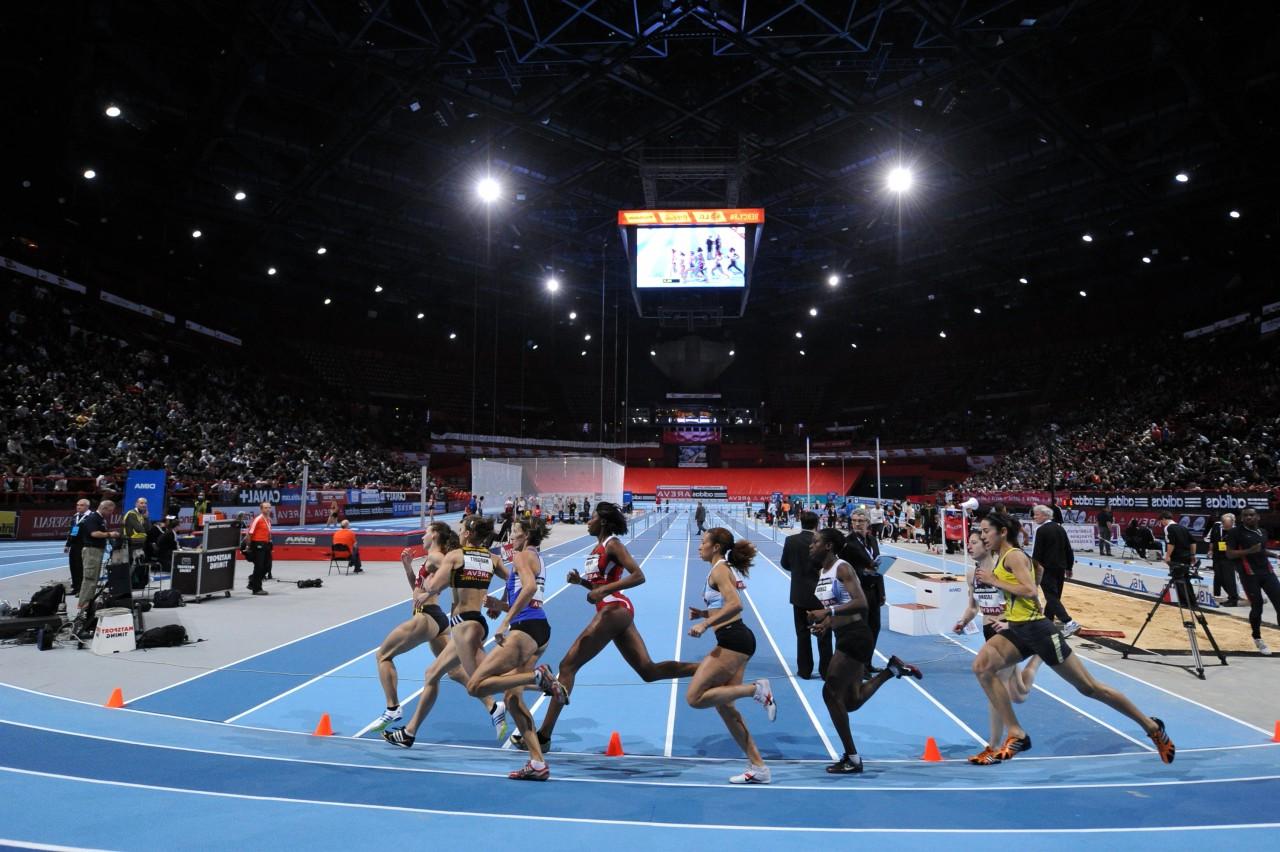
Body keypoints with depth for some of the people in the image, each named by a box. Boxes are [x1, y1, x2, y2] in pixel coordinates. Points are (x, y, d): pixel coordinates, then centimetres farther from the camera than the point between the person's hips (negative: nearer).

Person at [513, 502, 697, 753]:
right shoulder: (599, 547, 18)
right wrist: (580, 581, 6)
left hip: (614, 610, -10)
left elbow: (638, 576, -19)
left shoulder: (612, 544, -8)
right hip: (615, 611, 10)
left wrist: (603, 590, -25)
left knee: (567, 665, -5)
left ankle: (543, 736, -2)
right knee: (649, 671, 7)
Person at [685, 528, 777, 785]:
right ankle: (758, 767, 15)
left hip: (733, 640, -10)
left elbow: (735, 604, -24)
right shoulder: (726, 569, 20)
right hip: (737, 640, 10)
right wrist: (704, 613, 12)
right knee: (723, 704, 11)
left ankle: (756, 689, -9)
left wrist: (705, 624, -23)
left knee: (695, 698, -10)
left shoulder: (719, 570, -9)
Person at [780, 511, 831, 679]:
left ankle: (804, 670, 15)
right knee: (823, 634, 8)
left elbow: (785, 564, 5)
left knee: (802, 633, 11)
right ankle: (825, 671, 11)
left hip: (799, 593, 2)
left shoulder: (791, 540, -6)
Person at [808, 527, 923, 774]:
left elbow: (861, 603, -27)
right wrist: (825, 624, 3)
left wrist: (828, 611, -32)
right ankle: (892, 669, 25)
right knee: (852, 701, 14)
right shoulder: (822, 572, 11)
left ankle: (852, 759, 4)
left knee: (831, 692, -8)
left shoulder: (842, 568, -16)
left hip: (856, 636, -10)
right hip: (844, 638, 10)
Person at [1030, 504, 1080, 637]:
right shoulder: (1060, 528, 10)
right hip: (1060, 568, 8)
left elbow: (1037, 552, -14)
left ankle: (1069, 622, -20)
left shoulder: (1041, 530, -13)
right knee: (1054, 596, 14)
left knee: (1052, 598, -7)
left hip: (1047, 569, -8)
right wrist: (1069, 567, 19)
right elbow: (1068, 550, 13)